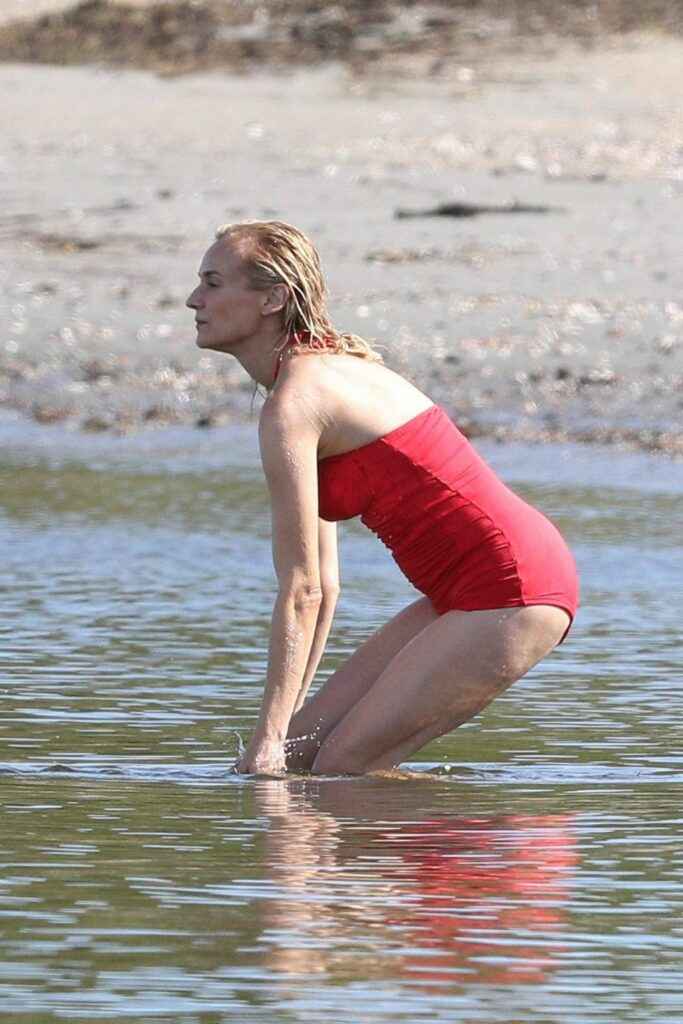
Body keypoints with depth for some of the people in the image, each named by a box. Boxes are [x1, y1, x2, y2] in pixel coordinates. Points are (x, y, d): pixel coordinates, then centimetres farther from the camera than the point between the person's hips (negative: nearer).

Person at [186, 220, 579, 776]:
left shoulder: (292, 405, -15)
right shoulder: (323, 371, 14)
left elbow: (301, 591, -16)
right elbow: (322, 583, 16)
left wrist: (268, 737, -15)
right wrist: (284, 729, 16)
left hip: (508, 590, -10)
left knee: (340, 769, -9)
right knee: (302, 750, 7)